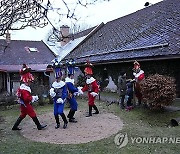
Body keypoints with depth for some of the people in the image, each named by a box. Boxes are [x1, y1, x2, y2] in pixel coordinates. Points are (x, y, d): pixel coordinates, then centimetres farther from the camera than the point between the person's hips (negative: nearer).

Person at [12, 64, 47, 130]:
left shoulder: (22, 87, 9)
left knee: (22, 115, 18)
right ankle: (39, 126, 11)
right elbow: (27, 98, -30)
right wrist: (34, 97, -20)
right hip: (26, 105, -10)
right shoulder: (25, 89, -24)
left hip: (23, 105, 10)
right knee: (33, 115, 0)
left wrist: (32, 98, 10)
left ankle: (15, 126, 24)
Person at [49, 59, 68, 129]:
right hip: (55, 101, 5)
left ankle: (65, 122, 8)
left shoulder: (63, 84, -9)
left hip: (61, 101, -5)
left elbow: (65, 93, -12)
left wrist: (62, 99, -23)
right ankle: (58, 123, 27)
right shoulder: (53, 84, 5)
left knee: (60, 111, -16)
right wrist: (51, 92, -14)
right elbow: (51, 92, 10)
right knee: (55, 113, 6)